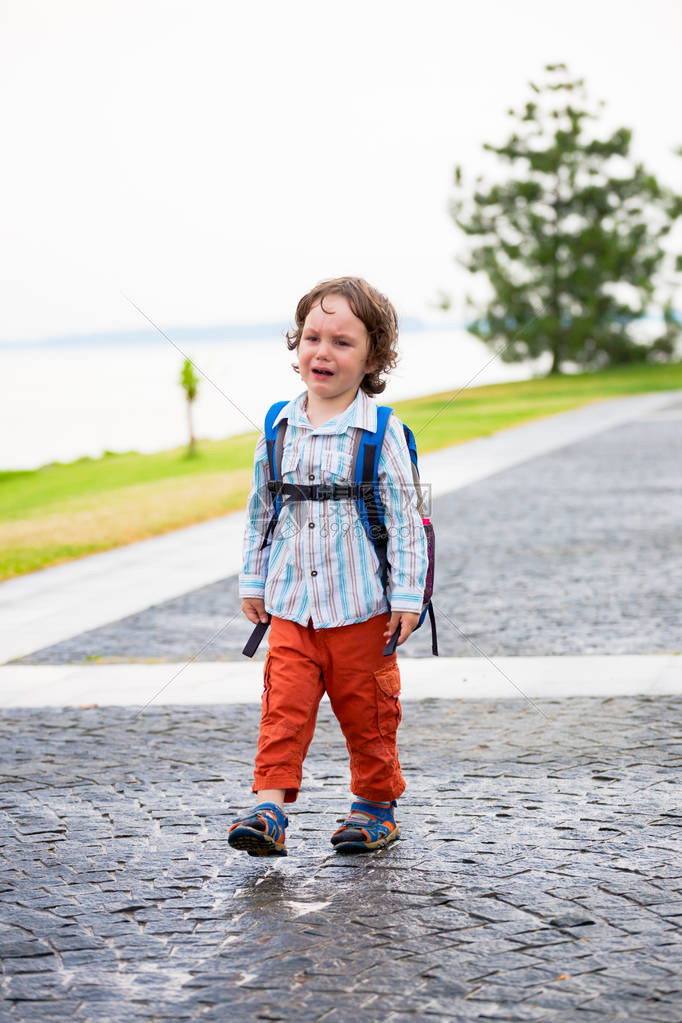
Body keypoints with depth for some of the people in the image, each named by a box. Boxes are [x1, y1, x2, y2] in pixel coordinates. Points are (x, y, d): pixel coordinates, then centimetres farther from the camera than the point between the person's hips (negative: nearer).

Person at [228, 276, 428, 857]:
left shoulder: (381, 432, -7)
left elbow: (403, 517, -5)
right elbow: (261, 509, 14)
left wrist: (407, 595, -7)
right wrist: (254, 580, 15)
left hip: (362, 607, -3)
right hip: (292, 604, 3)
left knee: (367, 711, 7)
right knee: (284, 705, -6)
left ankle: (376, 804, 23)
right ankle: (270, 808, -7)